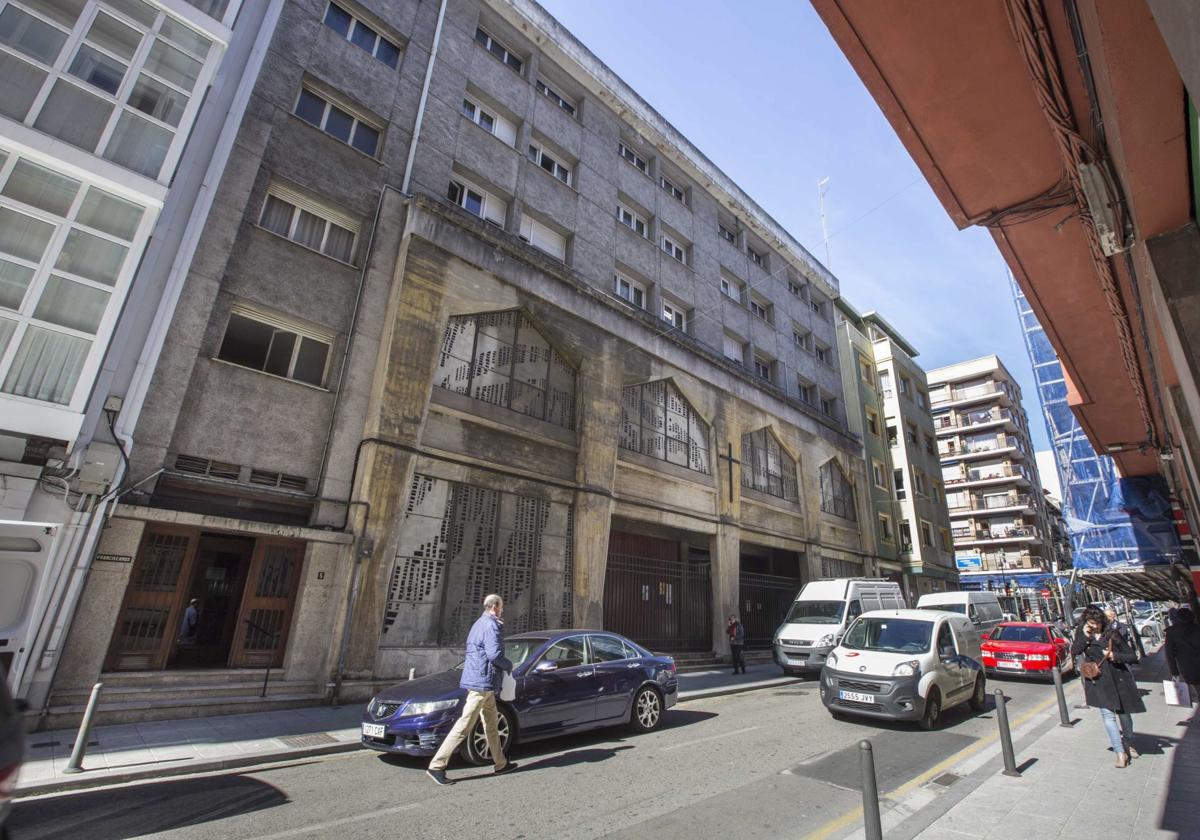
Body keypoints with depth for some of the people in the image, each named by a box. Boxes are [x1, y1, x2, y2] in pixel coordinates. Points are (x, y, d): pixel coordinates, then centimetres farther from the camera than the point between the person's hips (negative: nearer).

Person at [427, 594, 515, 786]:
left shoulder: (479, 624, 16)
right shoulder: (491, 625, -15)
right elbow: (494, 654, -23)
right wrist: (509, 665, -7)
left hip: (483, 683, 11)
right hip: (482, 682, -11)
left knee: (491, 724, 17)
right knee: (464, 725, -6)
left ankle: (501, 764, 26)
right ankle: (437, 766, -1)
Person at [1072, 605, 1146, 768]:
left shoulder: (1113, 633, -3)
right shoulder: (1082, 633, 0)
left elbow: (1133, 656, 0)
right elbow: (1074, 651, -11)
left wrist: (1115, 655, -16)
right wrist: (1085, 636, -17)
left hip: (1119, 678, 1)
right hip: (1098, 681, -1)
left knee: (1123, 713, 15)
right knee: (1108, 715, -7)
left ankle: (1129, 744, 38)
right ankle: (1120, 752, 0)